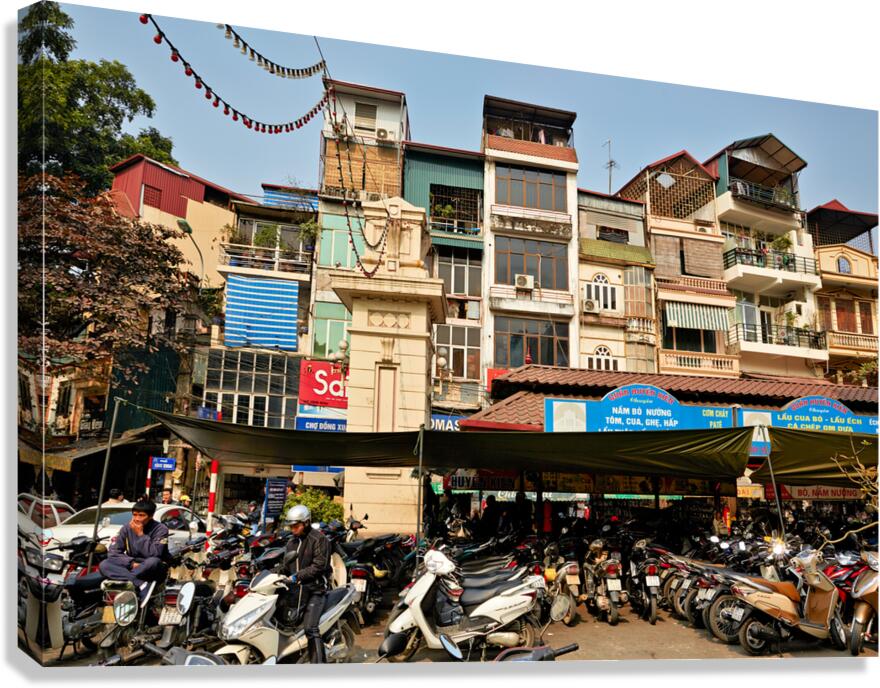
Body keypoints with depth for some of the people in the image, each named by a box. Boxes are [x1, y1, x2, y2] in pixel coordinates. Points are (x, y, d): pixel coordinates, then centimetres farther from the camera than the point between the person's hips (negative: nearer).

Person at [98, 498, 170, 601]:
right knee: (103, 565, -21)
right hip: (132, 567, 5)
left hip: (152, 570, -5)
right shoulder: (127, 528, -1)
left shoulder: (160, 529, -13)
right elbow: (113, 552, -4)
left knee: (153, 562, -39)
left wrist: (141, 534, -22)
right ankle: (141, 584, -32)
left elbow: (154, 554, -25)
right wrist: (132, 563, -19)